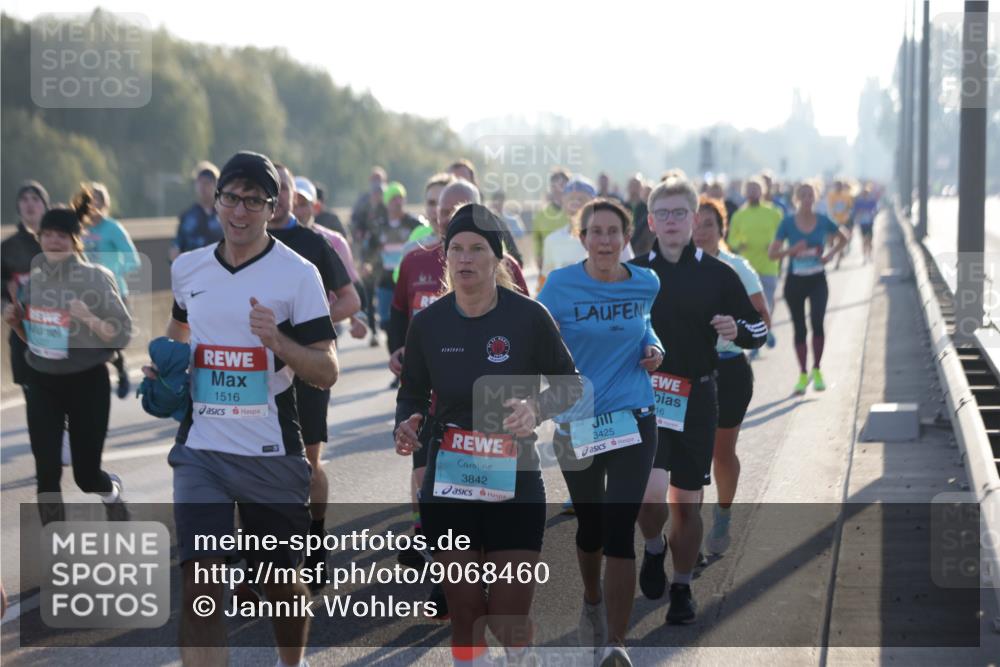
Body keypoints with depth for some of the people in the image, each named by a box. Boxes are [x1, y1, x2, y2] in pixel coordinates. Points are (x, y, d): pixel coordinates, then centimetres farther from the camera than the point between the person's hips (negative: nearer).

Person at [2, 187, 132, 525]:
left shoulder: (96, 278, -13)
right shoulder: (35, 278, 2)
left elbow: (123, 335, -12)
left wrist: (89, 318, -28)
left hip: (87, 383, -4)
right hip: (42, 383, 4)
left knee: (86, 474, 5)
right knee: (47, 472, -2)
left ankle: (111, 489, 42)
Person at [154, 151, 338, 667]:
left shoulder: (297, 273, -7)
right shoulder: (187, 268, 6)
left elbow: (327, 373, -10)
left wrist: (278, 340, -27)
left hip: (271, 452, -2)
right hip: (200, 449, 2)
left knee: (281, 581, 12)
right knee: (199, 585, -12)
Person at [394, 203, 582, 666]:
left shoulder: (528, 317, -9)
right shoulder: (428, 323, -1)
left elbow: (570, 385, 1)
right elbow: (412, 392, 12)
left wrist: (537, 408, -19)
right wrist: (407, 424, -10)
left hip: (515, 486, -2)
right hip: (446, 486, 2)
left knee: (509, 618, -3)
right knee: (464, 614, 5)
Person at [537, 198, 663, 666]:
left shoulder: (645, 284, 0)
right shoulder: (561, 285, -8)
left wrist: (652, 348, 1)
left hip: (632, 420, 0)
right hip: (576, 424, 0)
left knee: (619, 529, -10)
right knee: (590, 522, 15)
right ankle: (592, 603, 45)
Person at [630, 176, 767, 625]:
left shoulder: (718, 275, 2)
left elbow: (758, 331, 6)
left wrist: (737, 330, -14)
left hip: (697, 399, 1)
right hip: (645, 395, -1)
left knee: (687, 503, 7)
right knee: (650, 492, -19)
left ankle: (682, 589, 24)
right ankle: (654, 550, 12)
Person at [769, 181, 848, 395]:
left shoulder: (822, 221, -2)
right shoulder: (788, 223, -5)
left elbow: (843, 238, 14)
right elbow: (772, 253, -6)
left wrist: (831, 254, -1)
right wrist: (792, 250, -22)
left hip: (817, 280, 0)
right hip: (795, 281, 0)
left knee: (817, 323, -16)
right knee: (799, 329, 6)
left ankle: (816, 371, 0)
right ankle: (803, 375, 17)